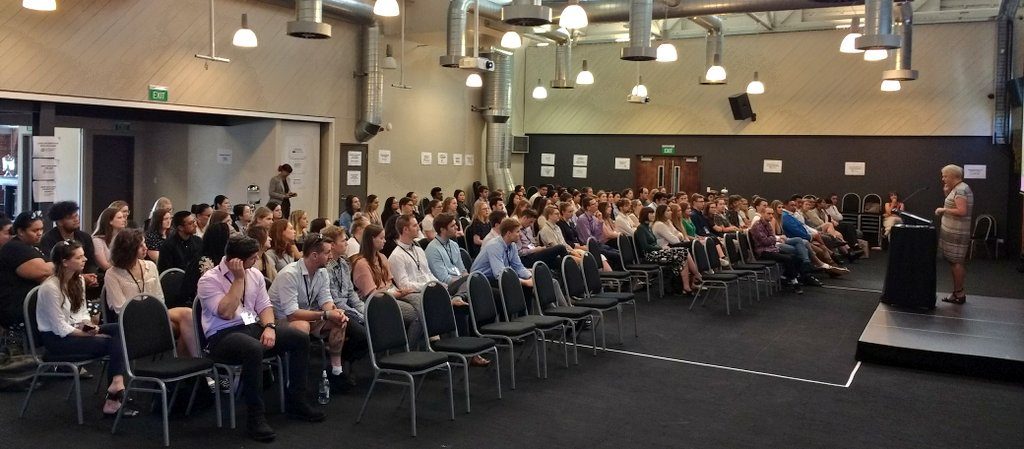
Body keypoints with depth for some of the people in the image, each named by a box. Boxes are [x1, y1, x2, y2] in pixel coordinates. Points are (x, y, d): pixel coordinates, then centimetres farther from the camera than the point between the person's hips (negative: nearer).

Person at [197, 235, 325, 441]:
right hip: (223, 336, -7)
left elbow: (264, 305, 10)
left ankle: (296, 401, 1)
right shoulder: (209, 280, -11)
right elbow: (226, 313, -21)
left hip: (253, 327, 7)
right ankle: (256, 417, -27)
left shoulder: (254, 274, 9)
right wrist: (239, 279, -19)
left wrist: (269, 327, -11)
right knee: (254, 349, -40)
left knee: (300, 339, -11)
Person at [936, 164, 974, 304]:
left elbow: (962, 211, -23)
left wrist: (944, 210, -14)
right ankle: (957, 292, 18)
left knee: (956, 262, -6)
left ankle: (959, 294, -1)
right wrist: (946, 192, 10)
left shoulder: (960, 189, -15)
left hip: (956, 233, -10)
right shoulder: (958, 188, 15)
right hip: (953, 231, 10)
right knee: (955, 262, 12)